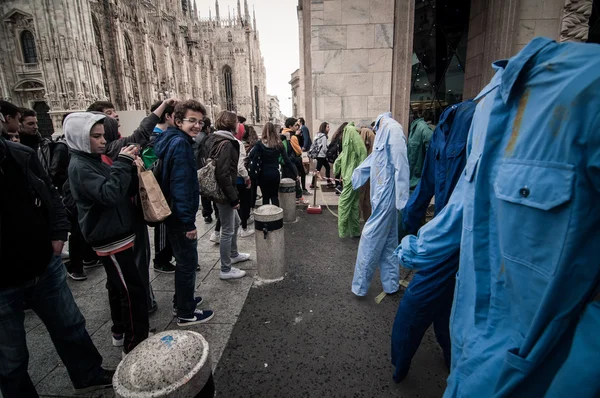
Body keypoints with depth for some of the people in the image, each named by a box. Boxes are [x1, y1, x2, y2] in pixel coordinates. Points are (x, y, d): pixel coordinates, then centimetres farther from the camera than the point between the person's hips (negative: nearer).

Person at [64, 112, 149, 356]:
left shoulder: (95, 160, 12)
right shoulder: (80, 166, -16)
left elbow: (126, 190, 11)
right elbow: (109, 194, -31)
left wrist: (131, 168, -6)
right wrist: (123, 163, -27)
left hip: (113, 234, 10)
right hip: (109, 237, -10)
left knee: (118, 287, 20)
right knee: (133, 292, -7)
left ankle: (120, 333, 36)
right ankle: (135, 345, 3)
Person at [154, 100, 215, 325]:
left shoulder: (172, 140, 12)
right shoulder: (180, 144, -19)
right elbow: (180, 185, -26)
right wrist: (189, 221, -24)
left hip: (173, 213, 10)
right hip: (180, 215, -10)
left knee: (183, 260, 22)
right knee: (188, 262, 4)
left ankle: (181, 302, 38)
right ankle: (186, 313, 19)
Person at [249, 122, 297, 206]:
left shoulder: (260, 143, -4)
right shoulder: (279, 143, 1)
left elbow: (251, 157, -16)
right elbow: (287, 160, 1)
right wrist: (295, 174, 5)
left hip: (264, 174, -1)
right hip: (275, 173, 2)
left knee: (265, 197, 11)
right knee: (274, 196, 15)